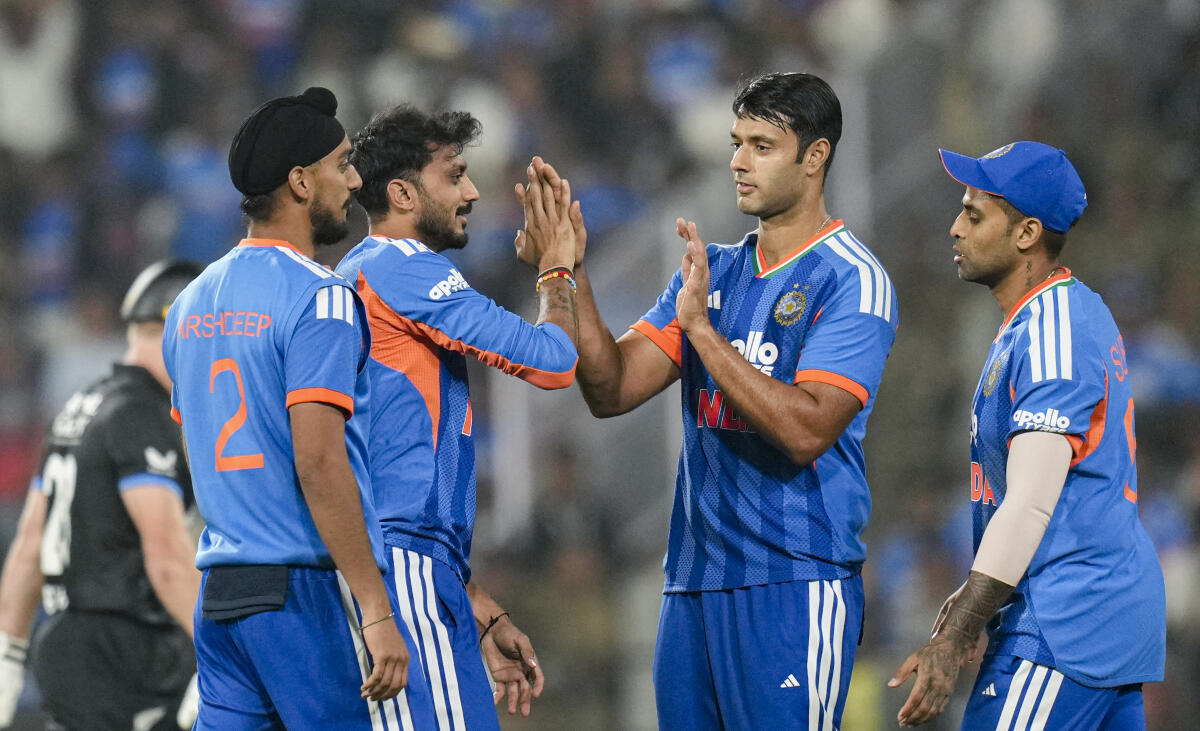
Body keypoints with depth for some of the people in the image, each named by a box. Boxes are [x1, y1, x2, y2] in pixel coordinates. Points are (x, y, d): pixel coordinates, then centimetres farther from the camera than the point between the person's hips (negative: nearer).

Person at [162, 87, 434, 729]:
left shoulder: (192, 303, 16)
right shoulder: (320, 297, -10)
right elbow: (318, 459, -19)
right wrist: (377, 614, -20)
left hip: (219, 596, 8)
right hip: (312, 589, -8)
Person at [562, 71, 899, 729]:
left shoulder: (850, 279, -6)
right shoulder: (713, 271, 15)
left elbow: (806, 430, -18)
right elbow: (612, 392, 8)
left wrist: (700, 327, -18)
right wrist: (571, 279, -4)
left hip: (795, 582, -7)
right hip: (692, 584, 7)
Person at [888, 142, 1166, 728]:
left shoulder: (1051, 336, -15)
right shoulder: (1082, 315, 17)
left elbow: (1031, 503, -23)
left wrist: (954, 640, -26)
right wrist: (973, 597, 25)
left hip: (1063, 627, -10)